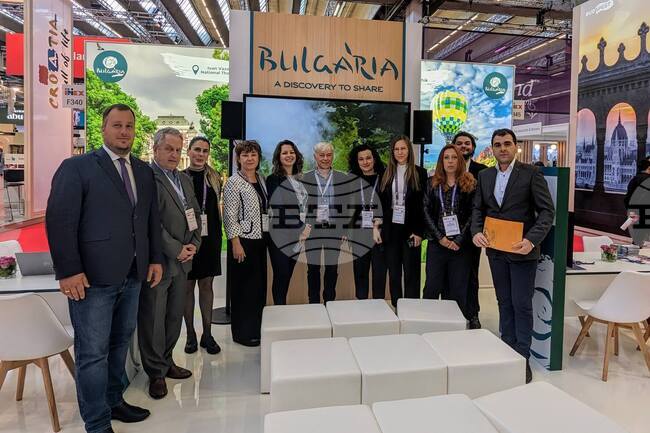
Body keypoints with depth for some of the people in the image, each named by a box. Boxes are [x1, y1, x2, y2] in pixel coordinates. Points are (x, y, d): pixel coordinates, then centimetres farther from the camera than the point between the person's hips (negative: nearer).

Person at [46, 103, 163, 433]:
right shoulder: (76, 167, -4)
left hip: (133, 275, 6)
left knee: (120, 343, 17)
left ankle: (113, 401, 35)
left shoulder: (144, 171, 12)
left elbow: (152, 219, 16)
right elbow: (59, 220, -9)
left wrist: (155, 258, 10)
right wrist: (69, 271, -14)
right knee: (93, 352, 4)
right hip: (92, 277, -5)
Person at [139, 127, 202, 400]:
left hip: (181, 260, 8)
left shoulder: (184, 179, 14)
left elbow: (195, 213, 17)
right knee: (153, 318, 5)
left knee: (175, 315, 16)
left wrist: (193, 245, 3)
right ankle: (156, 372, 19)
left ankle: (166, 360, 32)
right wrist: (177, 250, -13)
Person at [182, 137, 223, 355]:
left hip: (209, 237, 2)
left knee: (206, 284, 8)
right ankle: (190, 334, 18)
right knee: (188, 286, 6)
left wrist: (217, 236, 6)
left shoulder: (214, 178, 7)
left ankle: (207, 334, 17)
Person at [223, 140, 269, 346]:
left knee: (260, 285, 13)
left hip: (261, 240, 7)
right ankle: (242, 333, 17)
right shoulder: (234, 182, -9)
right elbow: (230, 216, -13)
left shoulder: (261, 180, 10)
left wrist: (267, 237, 11)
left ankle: (256, 328, 27)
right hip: (243, 241, -7)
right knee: (243, 287, 3)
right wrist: (236, 244, -16)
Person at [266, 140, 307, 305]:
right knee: (281, 276, -1)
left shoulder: (300, 179, 13)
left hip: (296, 236, 6)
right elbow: (266, 206, -10)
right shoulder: (272, 179, -5)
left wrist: (305, 227, 14)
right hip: (279, 235, -5)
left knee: (288, 276, 12)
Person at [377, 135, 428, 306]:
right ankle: (396, 308, 19)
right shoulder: (386, 173, 8)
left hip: (410, 229, -2)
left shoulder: (419, 173, 0)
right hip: (390, 228, 3)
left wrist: (419, 232, -9)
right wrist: (376, 227, 0)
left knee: (411, 273, 3)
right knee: (393, 273, 9)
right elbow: (380, 202, 8)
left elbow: (423, 204, -3)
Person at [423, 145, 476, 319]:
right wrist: (440, 237, -6)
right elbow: (427, 212, 3)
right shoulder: (432, 183, 9)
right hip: (436, 244, 1)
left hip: (461, 245, -1)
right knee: (432, 287, 3)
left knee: (458, 290, 6)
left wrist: (459, 240, -10)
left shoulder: (470, 184, 3)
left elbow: (472, 214, -2)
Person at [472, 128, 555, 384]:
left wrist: (532, 240, -21)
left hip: (522, 250, -4)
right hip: (495, 250, 5)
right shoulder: (484, 176, 8)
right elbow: (478, 208, 12)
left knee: (522, 305, 1)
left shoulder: (531, 173, -7)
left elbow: (547, 210, -9)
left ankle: (522, 358, 14)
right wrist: (476, 232, -7)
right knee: (504, 302, 14)